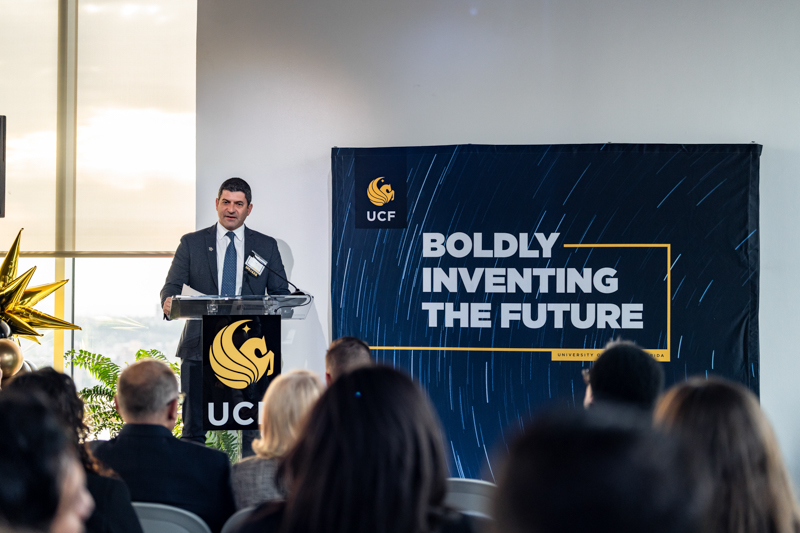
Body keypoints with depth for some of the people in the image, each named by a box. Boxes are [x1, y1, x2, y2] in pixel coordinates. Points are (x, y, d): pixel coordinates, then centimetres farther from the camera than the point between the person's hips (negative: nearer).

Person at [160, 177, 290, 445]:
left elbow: (281, 293, 10)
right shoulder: (192, 243, 10)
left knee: (254, 428, -5)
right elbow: (172, 285, 5)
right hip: (200, 346, 0)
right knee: (194, 427, -1)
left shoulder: (267, 246, 12)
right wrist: (169, 301, -19)